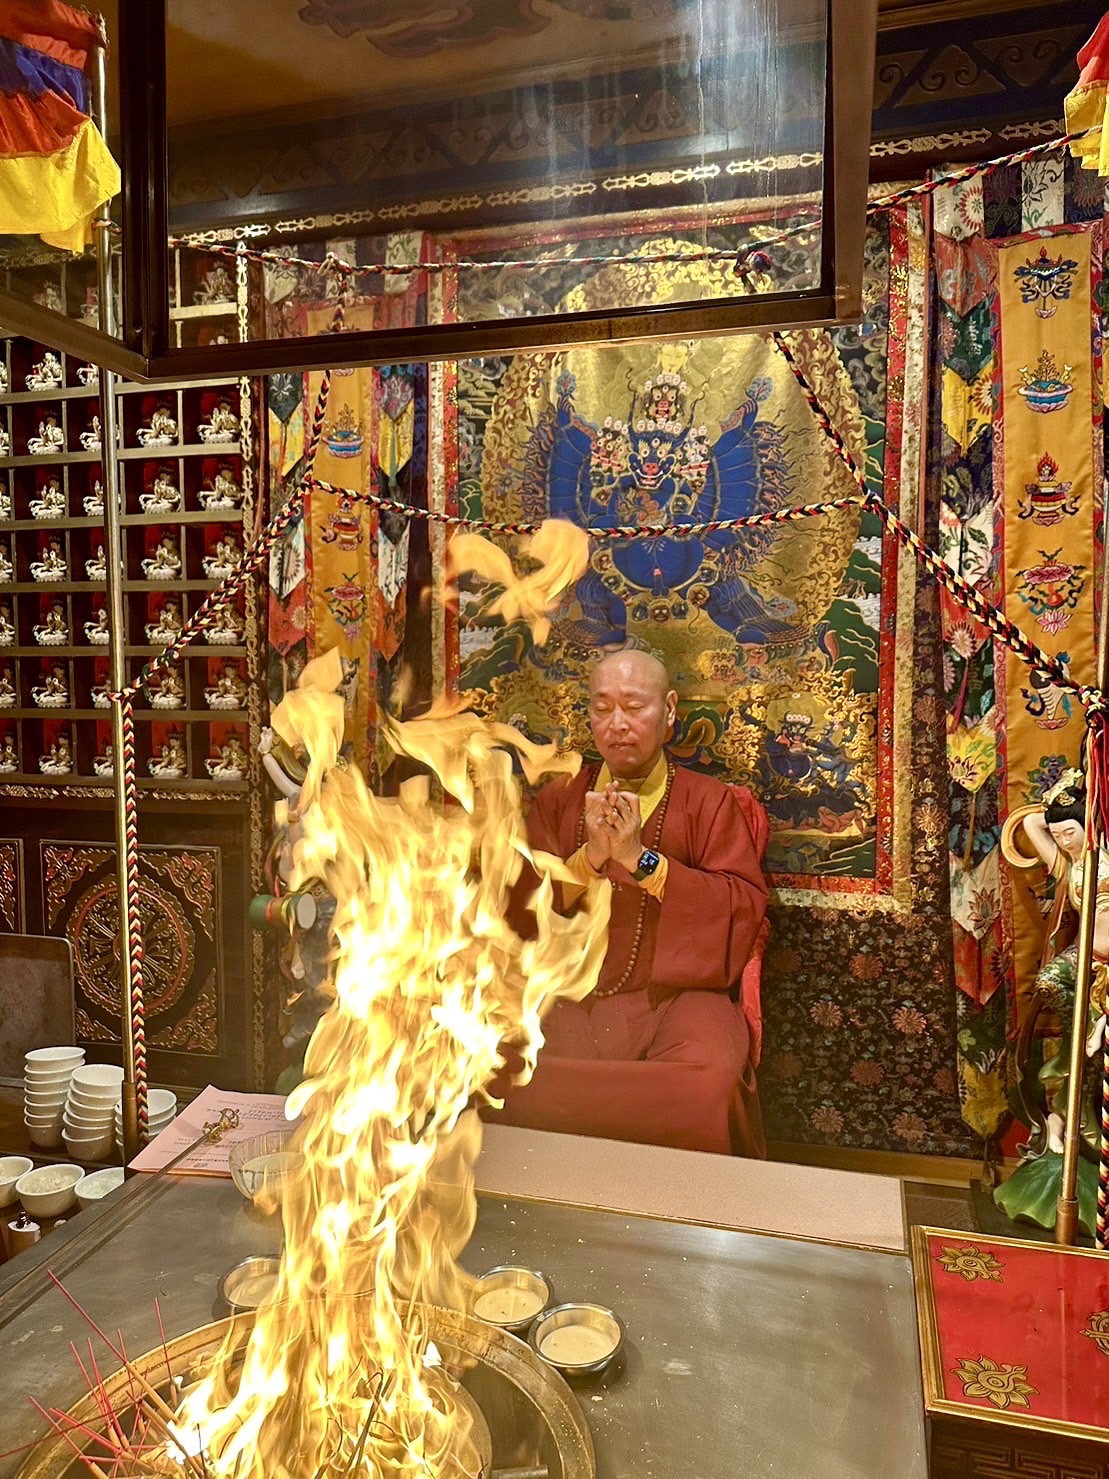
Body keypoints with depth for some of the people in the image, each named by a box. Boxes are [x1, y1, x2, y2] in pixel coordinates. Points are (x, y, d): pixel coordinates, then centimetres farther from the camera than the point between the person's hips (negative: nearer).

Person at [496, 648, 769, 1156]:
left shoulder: (710, 801, 9)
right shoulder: (558, 800, 16)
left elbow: (745, 907, -3)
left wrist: (641, 858, -11)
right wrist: (589, 857, -10)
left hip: (678, 994, -1)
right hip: (571, 996, 2)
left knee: (708, 1086, -33)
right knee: (498, 1073, -26)